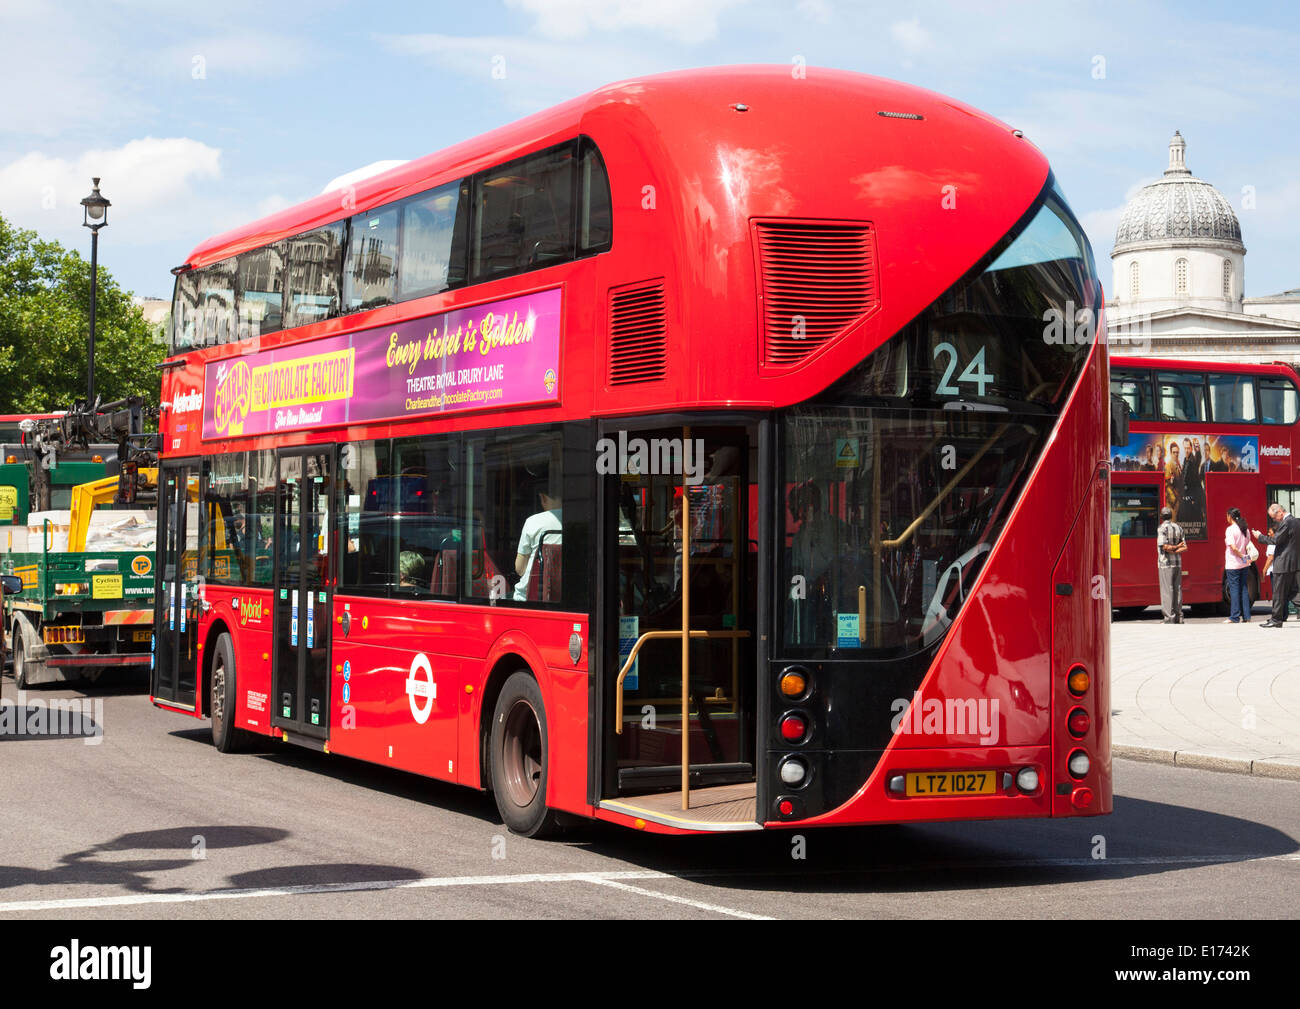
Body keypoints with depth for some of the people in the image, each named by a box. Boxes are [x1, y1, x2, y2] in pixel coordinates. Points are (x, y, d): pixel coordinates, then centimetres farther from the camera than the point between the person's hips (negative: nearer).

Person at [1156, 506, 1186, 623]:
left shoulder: (1162, 528, -9)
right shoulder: (1178, 527, 11)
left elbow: (1164, 546, -17)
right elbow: (1184, 547, 7)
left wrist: (1174, 547, -2)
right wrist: (1176, 550, -5)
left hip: (1166, 564, -6)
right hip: (1178, 563, 6)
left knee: (1167, 591, -5)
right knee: (1177, 589, 9)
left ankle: (1170, 618, -7)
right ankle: (1178, 616, 10)